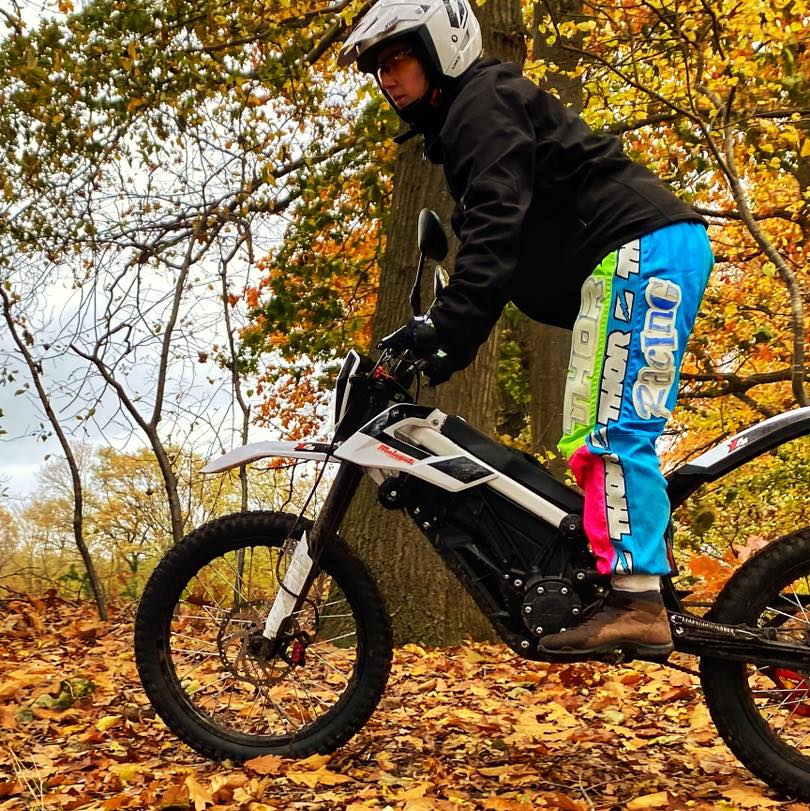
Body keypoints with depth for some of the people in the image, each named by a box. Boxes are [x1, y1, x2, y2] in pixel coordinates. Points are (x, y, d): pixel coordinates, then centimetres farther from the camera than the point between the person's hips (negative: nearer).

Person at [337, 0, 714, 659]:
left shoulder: (482, 102, -6)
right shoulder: (459, 124, 26)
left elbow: (496, 224, -22)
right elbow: (498, 249, 25)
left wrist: (446, 327, -30)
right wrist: (447, 339, 17)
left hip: (642, 247, -11)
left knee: (612, 427, -18)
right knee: (599, 436, 7)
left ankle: (637, 604, -21)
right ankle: (643, 594, 6)